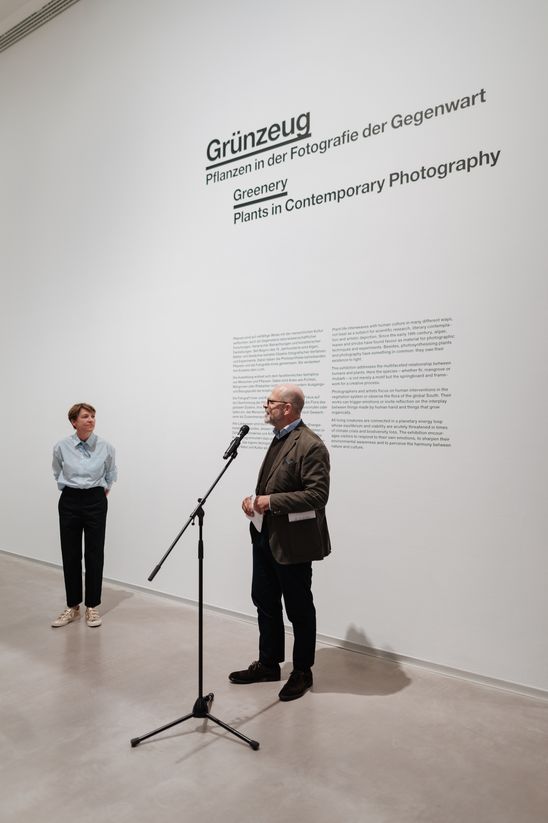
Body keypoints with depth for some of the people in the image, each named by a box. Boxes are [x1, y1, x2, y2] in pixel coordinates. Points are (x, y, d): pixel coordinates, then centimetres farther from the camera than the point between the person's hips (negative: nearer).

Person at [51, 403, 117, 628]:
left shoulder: (105, 447, -6)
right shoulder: (61, 447, -6)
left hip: (95, 501, 0)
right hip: (69, 502, 1)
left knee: (94, 555, 3)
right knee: (70, 555, 6)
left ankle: (92, 607, 16)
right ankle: (72, 607, 19)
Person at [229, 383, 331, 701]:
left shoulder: (311, 445, -18)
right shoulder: (279, 439, 11)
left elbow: (318, 494, -23)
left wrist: (272, 502, -23)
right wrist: (255, 499, 3)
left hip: (292, 542, -9)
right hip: (265, 537, 9)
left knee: (299, 609, 8)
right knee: (265, 602, 18)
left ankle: (302, 672, 26)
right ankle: (268, 664, 35)